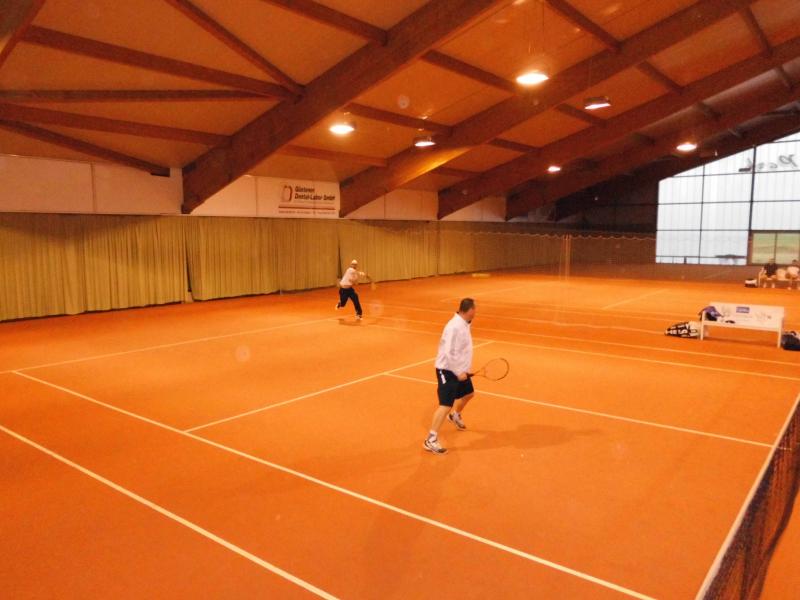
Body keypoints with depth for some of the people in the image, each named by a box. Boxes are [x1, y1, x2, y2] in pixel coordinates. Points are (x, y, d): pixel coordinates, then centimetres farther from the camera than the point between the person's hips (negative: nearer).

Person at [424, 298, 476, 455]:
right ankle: (430, 440, -7)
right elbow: (449, 353, -29)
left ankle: (455, 415, 55)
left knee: (468, 393, 27)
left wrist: (462, 370, 18)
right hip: (448, 371, -10)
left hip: (459, 370, 10)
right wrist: (459, 372, -23)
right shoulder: (455, 327, -26)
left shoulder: (463, 324, 5)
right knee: (446, 405, -12)